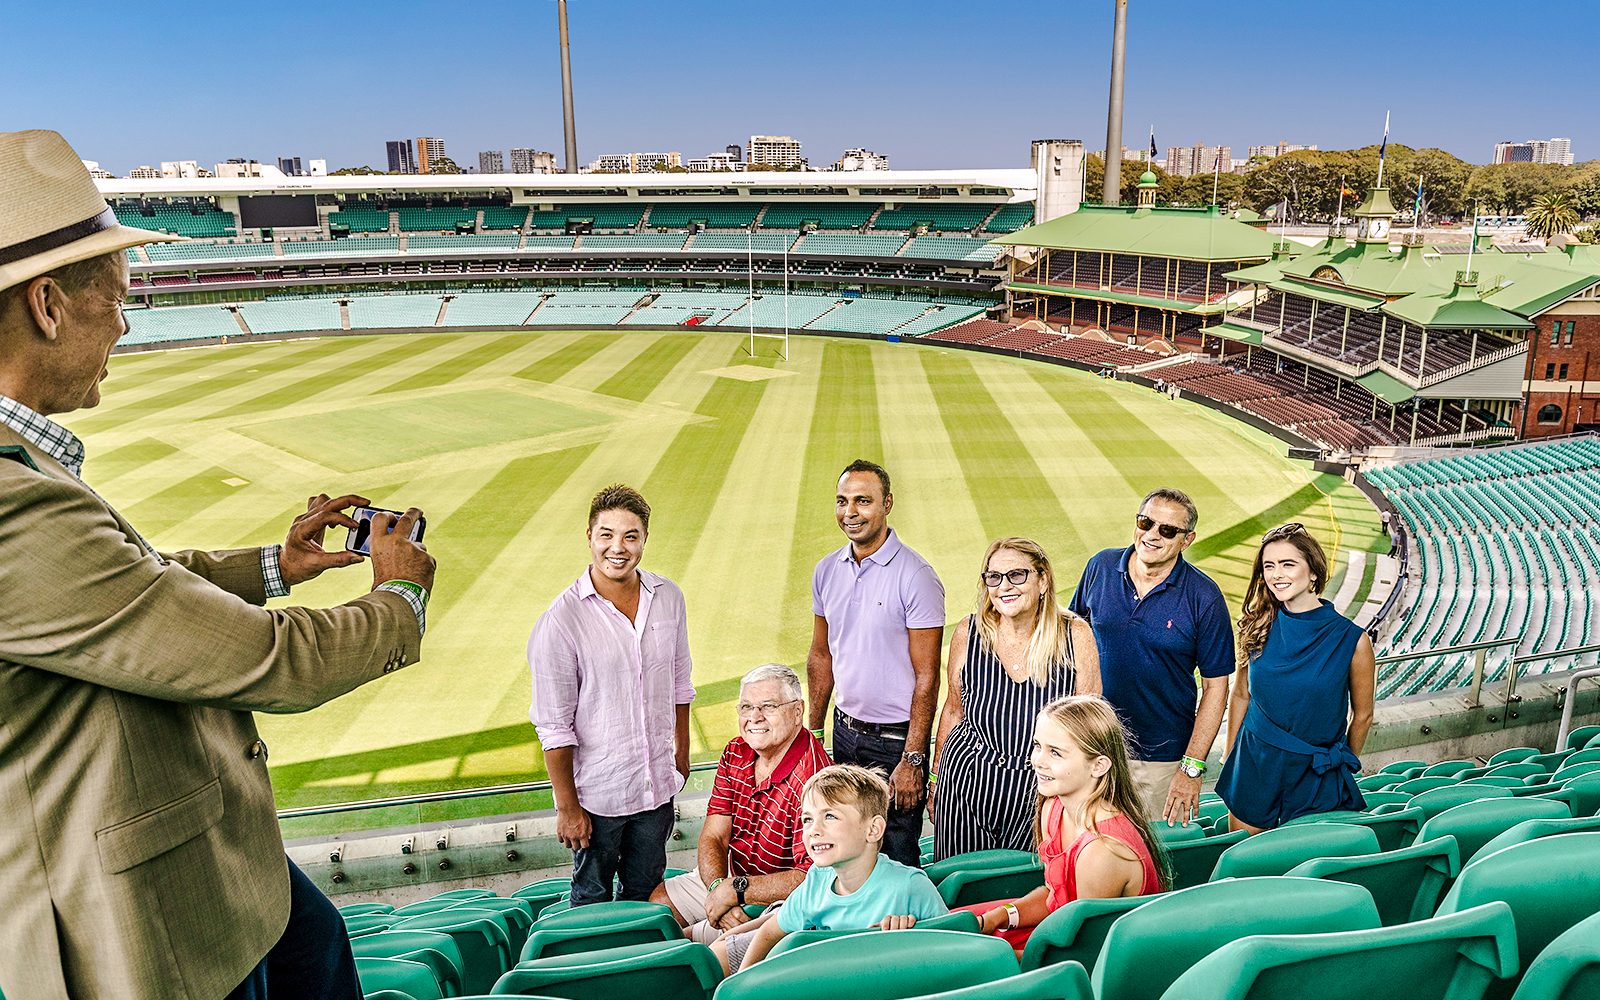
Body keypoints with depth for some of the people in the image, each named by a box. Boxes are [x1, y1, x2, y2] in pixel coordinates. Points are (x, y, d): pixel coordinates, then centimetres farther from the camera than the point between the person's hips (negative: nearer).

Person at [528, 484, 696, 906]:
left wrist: (682, 754, 16)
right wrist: (567, 806, -11)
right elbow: (554, 725, -14)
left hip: (657, 788, 4)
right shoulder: (562, 618, -17)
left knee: (646, 894, 19)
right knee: (593, 900, 14)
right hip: (597, 793, -4)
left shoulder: (668, 597, -2)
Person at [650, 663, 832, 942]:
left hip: (780, 900, -8)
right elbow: (714, 838, -2)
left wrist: (735, 890, -26)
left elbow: (811, 878, -30)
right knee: (660, 901, 5)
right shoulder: (735, 753, -2)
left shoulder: (810, 778, -28)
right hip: (730, 876, 8)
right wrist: (717, 889, -23)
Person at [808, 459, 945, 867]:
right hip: (845, 731, 6)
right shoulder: (827, 570, 4)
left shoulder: (915, 576, -15)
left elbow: (926, 676, -14)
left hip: (896, 739, -5)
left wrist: (912, 760, -16)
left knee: (897, 857, 3)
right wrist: (814, 731, 12)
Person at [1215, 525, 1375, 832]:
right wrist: (1229, 760, 10)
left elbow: (1362, 716, 1)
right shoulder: (1259, 627, -4)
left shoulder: (1352, 640, -13)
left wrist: (1341, 765, 13)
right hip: (1253, 764, 2)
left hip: (1315, 776, -2)